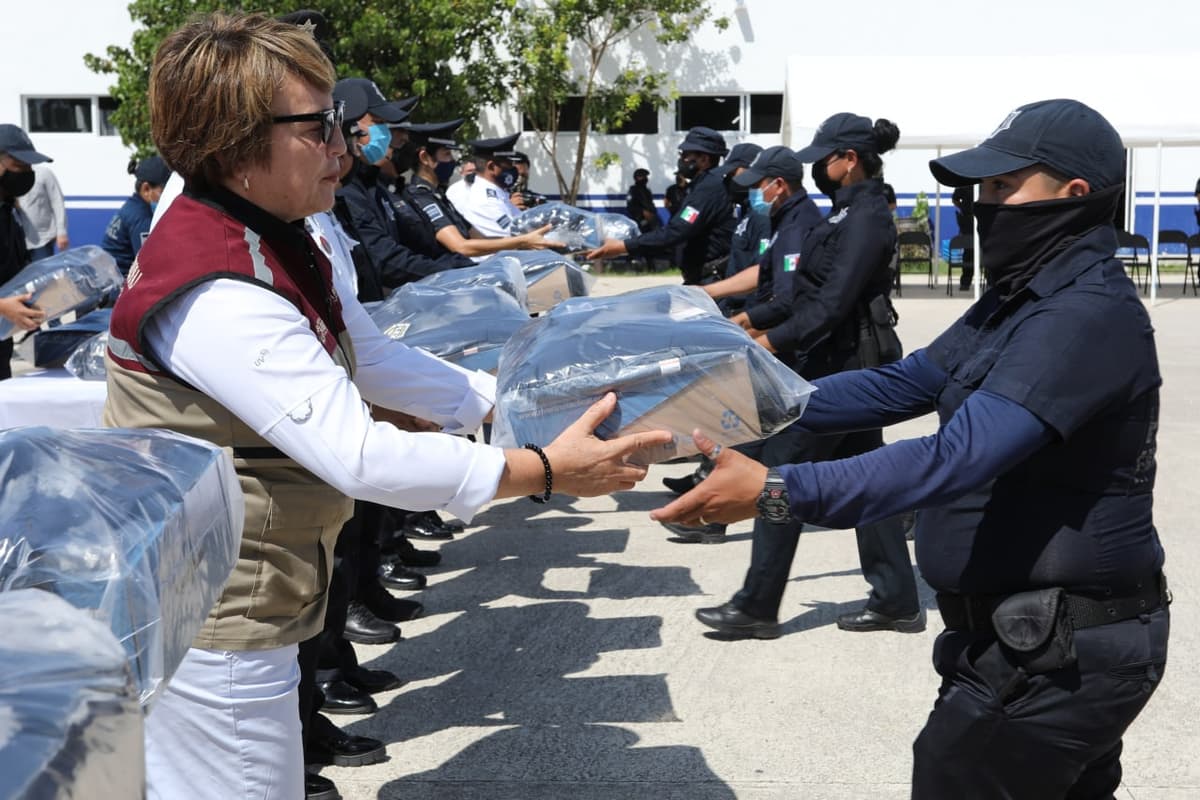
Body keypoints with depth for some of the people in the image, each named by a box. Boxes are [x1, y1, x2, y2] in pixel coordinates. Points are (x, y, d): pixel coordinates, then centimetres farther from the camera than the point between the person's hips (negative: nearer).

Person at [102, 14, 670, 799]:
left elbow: (378, 362, 11)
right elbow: (357, 456, -31)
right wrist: (543, 471, -27)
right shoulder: (217, 295, -28)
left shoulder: (275, 246, 5)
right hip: (213, 632, -9)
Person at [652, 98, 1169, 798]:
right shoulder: (1023, 300, 11)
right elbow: (905, 385, 11)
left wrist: (780, 490, -40)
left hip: (1059, 655, -10)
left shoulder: (1086, 315, -23)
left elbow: (961, 453, -34)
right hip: (1052, 639, 10)